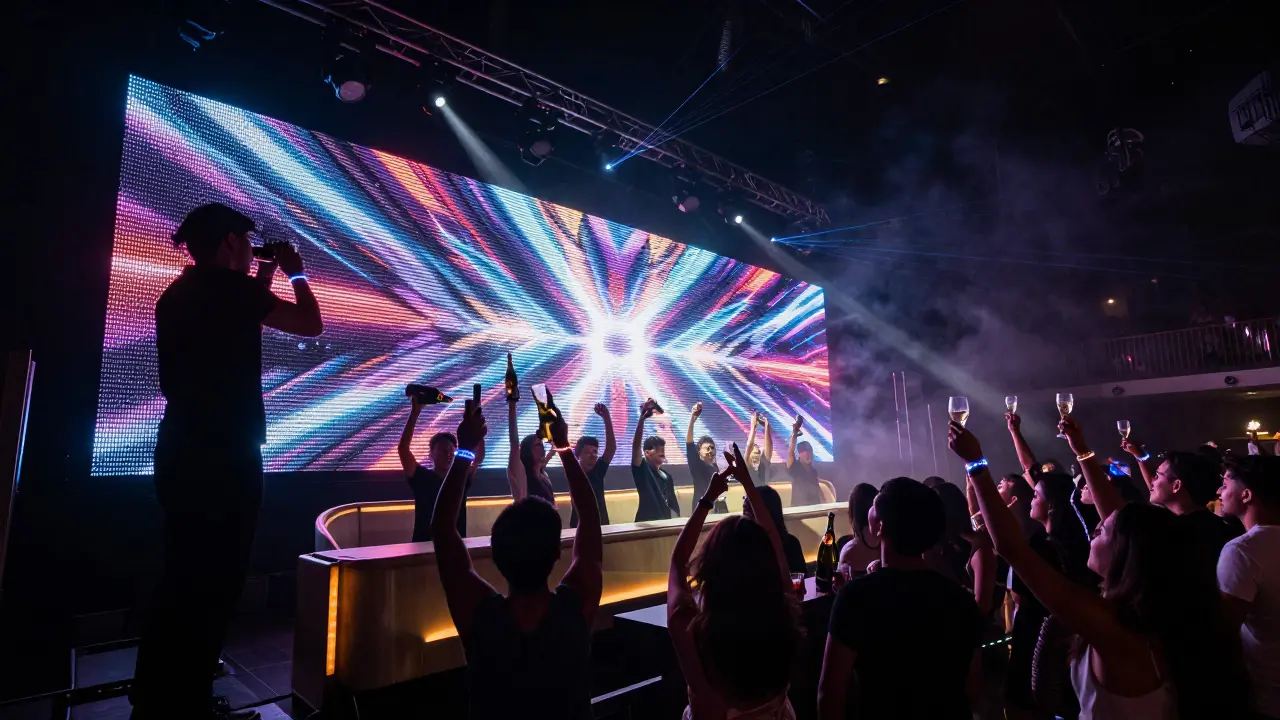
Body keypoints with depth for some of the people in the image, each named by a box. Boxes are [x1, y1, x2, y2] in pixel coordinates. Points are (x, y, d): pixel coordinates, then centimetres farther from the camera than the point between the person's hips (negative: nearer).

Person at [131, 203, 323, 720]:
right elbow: (312, 325, -7)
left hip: (183, 453, 9)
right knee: (212, 582, -2)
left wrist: (265, 277, 27)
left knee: (183, 579, 18)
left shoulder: (181, 292, 15)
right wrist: (296, 274, 8)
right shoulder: (228, 285, -11)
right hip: (222, 457, -9)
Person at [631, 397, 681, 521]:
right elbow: (636, 445, -23)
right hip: (646, 523, -7)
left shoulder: (666, 476, 12)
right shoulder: (642, 470, -7)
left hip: (665, 523, 7)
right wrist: (642, 418, -33)